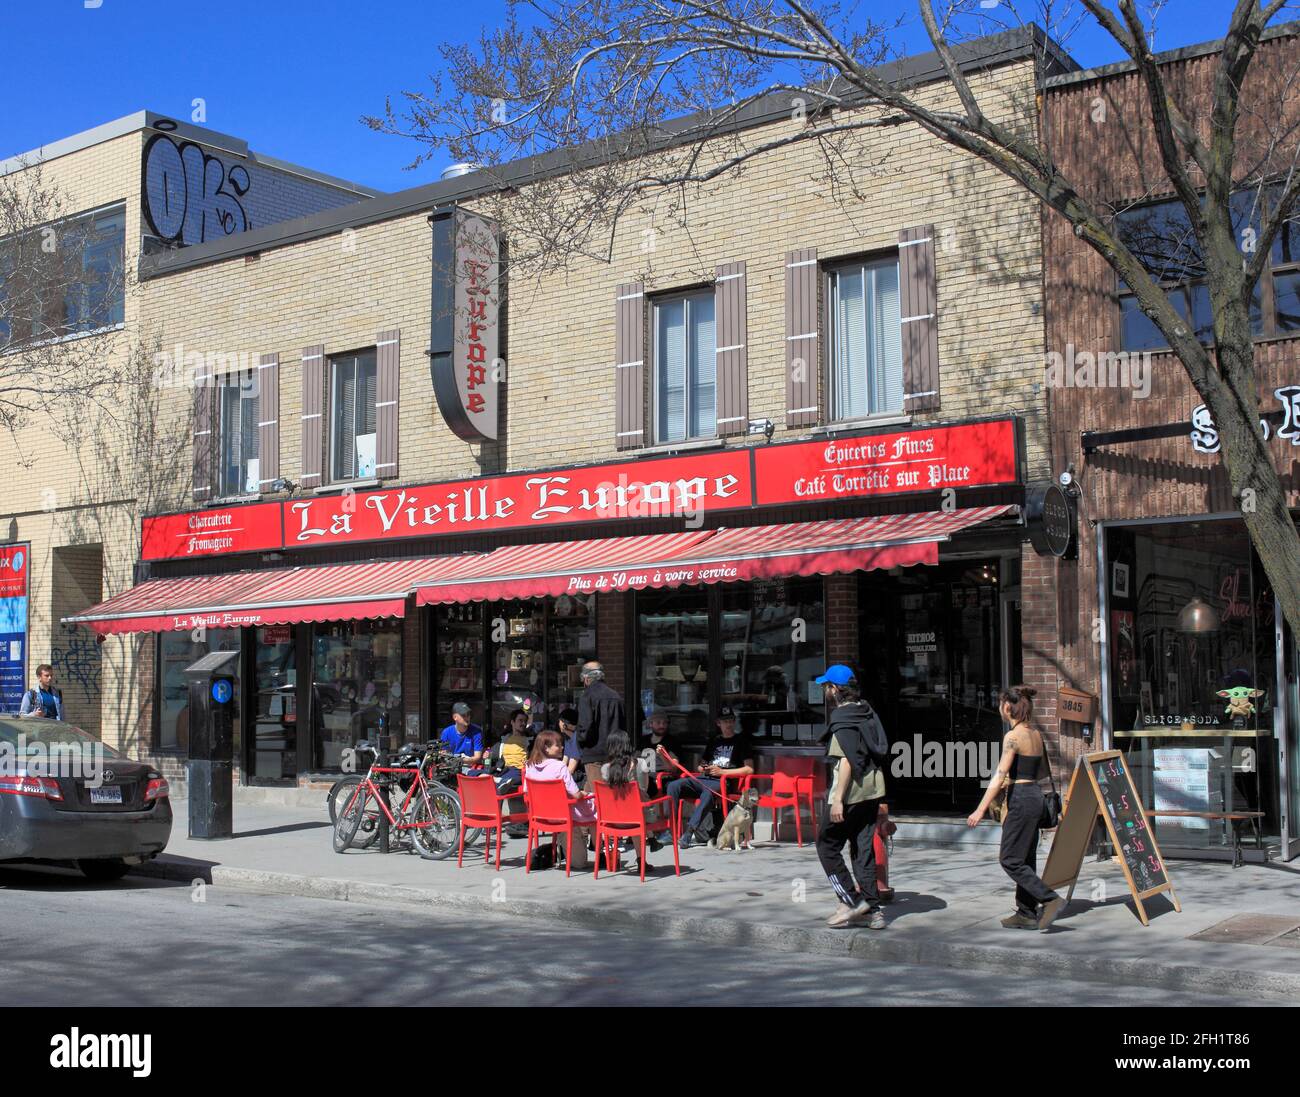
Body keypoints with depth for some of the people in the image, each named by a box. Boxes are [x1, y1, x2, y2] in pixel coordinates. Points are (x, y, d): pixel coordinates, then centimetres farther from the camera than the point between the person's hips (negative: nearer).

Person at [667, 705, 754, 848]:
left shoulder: (742, 740, 11)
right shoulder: (714, 740, 27)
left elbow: (749, 769, -2)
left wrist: (721, 772, -8)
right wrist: (703, 769, 9)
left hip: (723, 781, -6)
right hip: (703, 778, 6)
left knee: (708, 792, -41)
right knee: (674, 786, -21)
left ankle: (689, 831, -44)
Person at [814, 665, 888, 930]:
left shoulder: (842, 718, -13)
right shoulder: (867, 712, 13)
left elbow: (847, 760, -20)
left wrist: (838, 799, -21)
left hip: (852, 793, -9)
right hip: (873, 790, 9)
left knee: (827, 845, 2)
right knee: (863, 849, 11)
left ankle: (852, 901, -2)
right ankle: (871, 910, 11)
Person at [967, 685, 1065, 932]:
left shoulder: (1013, 737, -15)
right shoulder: (1036, 734, 9)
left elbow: (1000, 777, -19)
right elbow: (1043, 771, 18)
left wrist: (980, 810, -18)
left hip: (1021, 799, -9)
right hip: (1036, 796, 9)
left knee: (1010, 860, -2)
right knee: (1026, 860, 13)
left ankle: (1051, 899, -9)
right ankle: (1027, 913, 17)